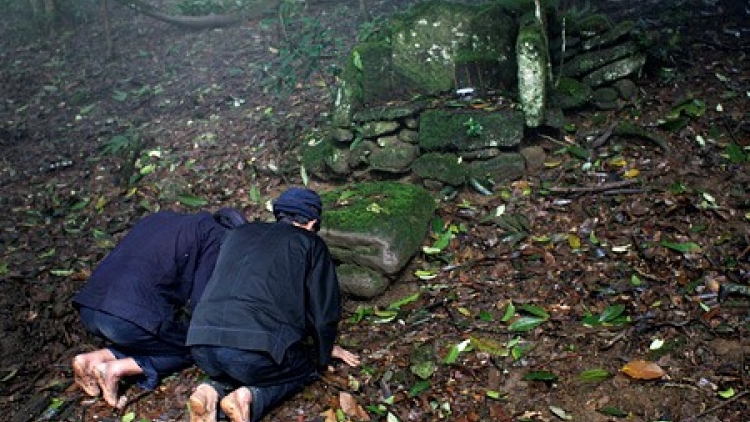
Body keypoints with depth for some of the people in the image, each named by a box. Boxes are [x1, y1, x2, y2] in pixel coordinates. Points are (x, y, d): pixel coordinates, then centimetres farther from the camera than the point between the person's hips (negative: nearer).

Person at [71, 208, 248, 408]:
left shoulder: (159, 217, 26)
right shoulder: (217, 236, 4)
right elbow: (199, 301, -4)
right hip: (130, 320, -8)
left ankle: (93, 359, 10)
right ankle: (119, 368, -2)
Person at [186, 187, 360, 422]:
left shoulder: (238, 234, 24)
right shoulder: (310, 244, 10)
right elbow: (324, 311, 12)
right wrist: (325, 352, 32)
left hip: (201, 346, 6)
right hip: (256, 348, -5)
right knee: (306, 367, 23)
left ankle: (213, 390, 6)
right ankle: (251, 397, -2)